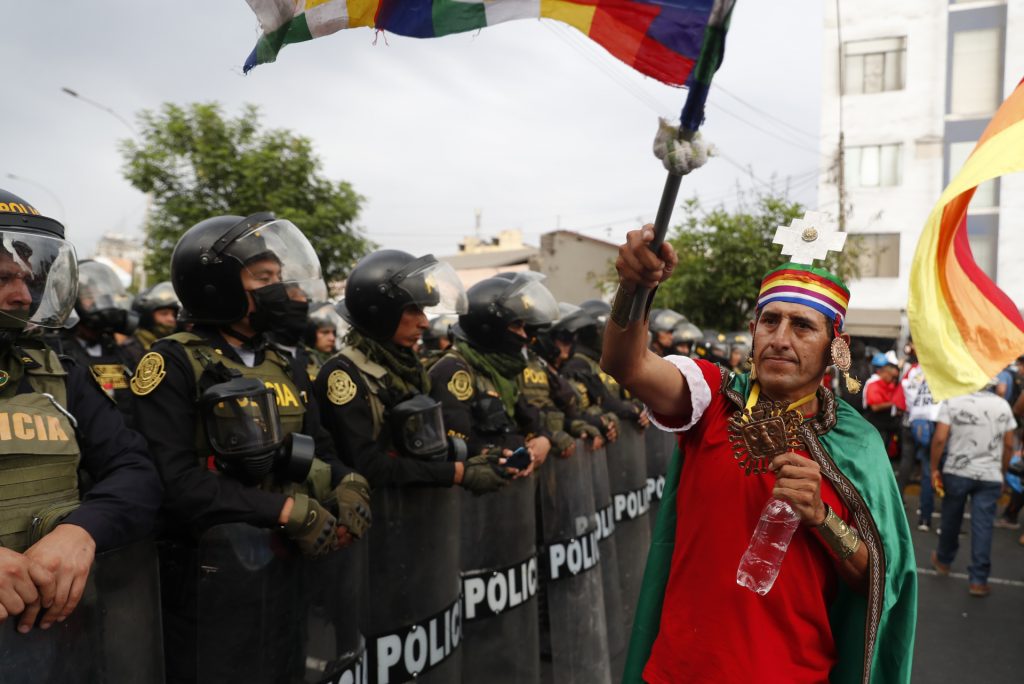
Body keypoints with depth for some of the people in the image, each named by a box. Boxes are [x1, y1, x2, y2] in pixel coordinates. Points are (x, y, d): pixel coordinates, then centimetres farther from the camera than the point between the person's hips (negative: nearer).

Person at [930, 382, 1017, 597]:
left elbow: (939, 439, -13)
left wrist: (934, 469, -3)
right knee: (983, 526, 4)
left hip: (956, 472, -1)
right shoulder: (1003, 405, 1)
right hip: (990, 476, 1)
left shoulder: (952, 401, -8)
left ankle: (943, 561, 36)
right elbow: (1009, 445, 5)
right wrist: (1002, 473, 16)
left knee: (951, 520, 16)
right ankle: (979, 580, 7)